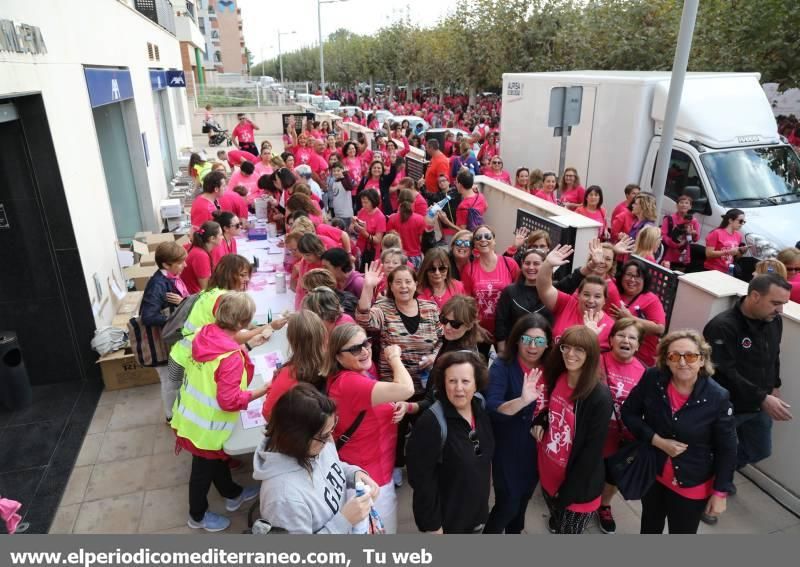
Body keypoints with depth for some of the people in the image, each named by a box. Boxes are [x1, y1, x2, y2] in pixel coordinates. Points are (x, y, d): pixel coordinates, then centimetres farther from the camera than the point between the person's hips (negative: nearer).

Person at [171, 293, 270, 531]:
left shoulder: (206, 335, -10)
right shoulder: (231, 358, -33)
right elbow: (229, 401, -31)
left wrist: (247, 344, 13)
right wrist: (261, 391, -20)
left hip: (189, 416, 8)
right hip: (204, 427, -8)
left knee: (216, 459, 28)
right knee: (204, 469, 17)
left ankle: (232, 494, 52)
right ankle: (198, 516, 42)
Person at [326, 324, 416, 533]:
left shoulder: (363, 372, 0)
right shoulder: (348, 382, -30)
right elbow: (406, 389, -41)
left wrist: (401, 406, -8)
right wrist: (393, 357, -21)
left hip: (376, 469, 9)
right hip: (368, 477, -9)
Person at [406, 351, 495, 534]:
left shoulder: (481, 411, -5)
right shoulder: (431, 422, -26)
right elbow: (421, 479, -23)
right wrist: (432, 524, -19)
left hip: (476, 513, 6)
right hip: (446, 519, -6)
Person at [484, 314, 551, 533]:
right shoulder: (502, 366, -20)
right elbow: (491, 408, -33)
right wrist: (522, 401, -48)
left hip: (536, 449, 5)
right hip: (507, 449, -4)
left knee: (523, 500, 22)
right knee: (507, 503, 2)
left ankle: (514, 532, 49)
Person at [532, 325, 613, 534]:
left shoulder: (600, 397, -25)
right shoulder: (556, 378, -6)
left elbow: (592, 451, -20)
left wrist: (568, 491, -15)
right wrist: (540, 421, -6)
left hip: (578, 487, -5)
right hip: (548, 472, 5)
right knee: (555, 525, 27)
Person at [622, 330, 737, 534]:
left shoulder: (718, 397, -22)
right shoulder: (652, 379, -18)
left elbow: (727, 450, -11)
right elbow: (628, 412, -7)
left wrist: (720, 492, -7)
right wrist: (658, 441, -19)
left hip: (692, 484, -2)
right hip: (652, 472, 2)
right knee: (650, 526, 26)